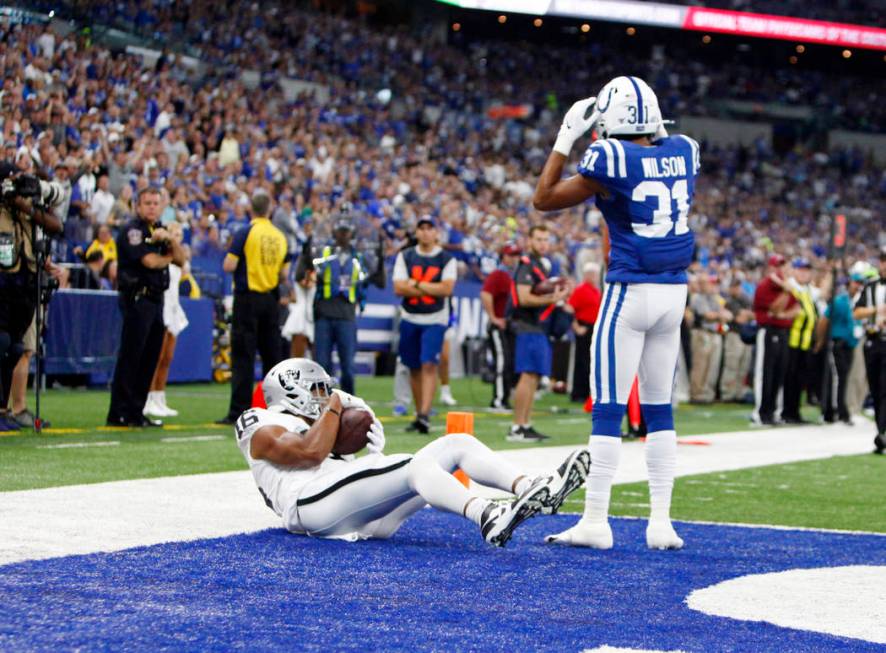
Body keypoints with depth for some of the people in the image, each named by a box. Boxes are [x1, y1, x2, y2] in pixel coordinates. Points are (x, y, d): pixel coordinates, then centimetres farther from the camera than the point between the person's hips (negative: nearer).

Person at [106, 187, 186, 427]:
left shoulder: (159, 231, 20)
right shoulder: (132, 230, -6)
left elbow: (181, 260, 12)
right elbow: (150, 261, -17)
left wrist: (169, 239, -5)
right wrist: (168, 257, 4)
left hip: (156, 300, 8)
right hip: (136, 298, -8)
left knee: (150, 358, 7)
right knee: (130, 356, -9)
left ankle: (135, 413, 12)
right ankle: (119, 414, -8)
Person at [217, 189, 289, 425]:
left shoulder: (245, 233, -10)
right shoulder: (280, 236, 5)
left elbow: (228, 266, -13)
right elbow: (283, 275, 8)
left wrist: (231, 255, 8)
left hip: (247, 298, -4)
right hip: (271, 300, 4)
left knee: (243, 357, -5)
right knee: (272, 355, 10)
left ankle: (239, 411, -8)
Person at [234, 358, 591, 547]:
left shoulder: (308, 424, 39)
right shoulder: (264, 430, 12)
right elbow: (310, 452, -11)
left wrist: (373, 452, 10)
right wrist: (333, 408, 3)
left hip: (367, 519, 8)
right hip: (314, 508, -8)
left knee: (458, 444, -2)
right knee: (412, 465, -32)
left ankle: (534, 492, -25)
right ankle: (488, 518, -60)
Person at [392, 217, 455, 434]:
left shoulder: (447, 259, 0)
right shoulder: (405, 257, 6)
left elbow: (447, 289, -13)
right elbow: (399, 288, -6)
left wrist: (416, 284, -11)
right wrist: (432, 289, -10)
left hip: (435, 320, -3)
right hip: (410, 319, 3)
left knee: (429, 365, -16)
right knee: (414, 367, 9)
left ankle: (425, 414, -23)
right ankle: (419, 414, 19)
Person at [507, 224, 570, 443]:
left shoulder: (543, 264, 20)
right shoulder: (526, 265, -11)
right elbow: (524, 298, -19)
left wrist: (559, 295, 13)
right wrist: (551, 299, -18)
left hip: (538, 327, 10)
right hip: (527, 328, -10)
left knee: (534, 377, 12)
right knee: (528, 375, -13)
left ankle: (526, 425, 17)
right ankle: (517, 428, -14)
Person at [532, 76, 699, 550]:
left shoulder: (611, 159, -13)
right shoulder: (683, 152, 4)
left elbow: (544, 199, -3)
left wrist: (566, 138, 2)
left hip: (630, 292, -6)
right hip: (674, 292, 6)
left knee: (608, 409, -1)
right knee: (659, 408, 12)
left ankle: (595, 521, 0)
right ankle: (660, 520, 12)